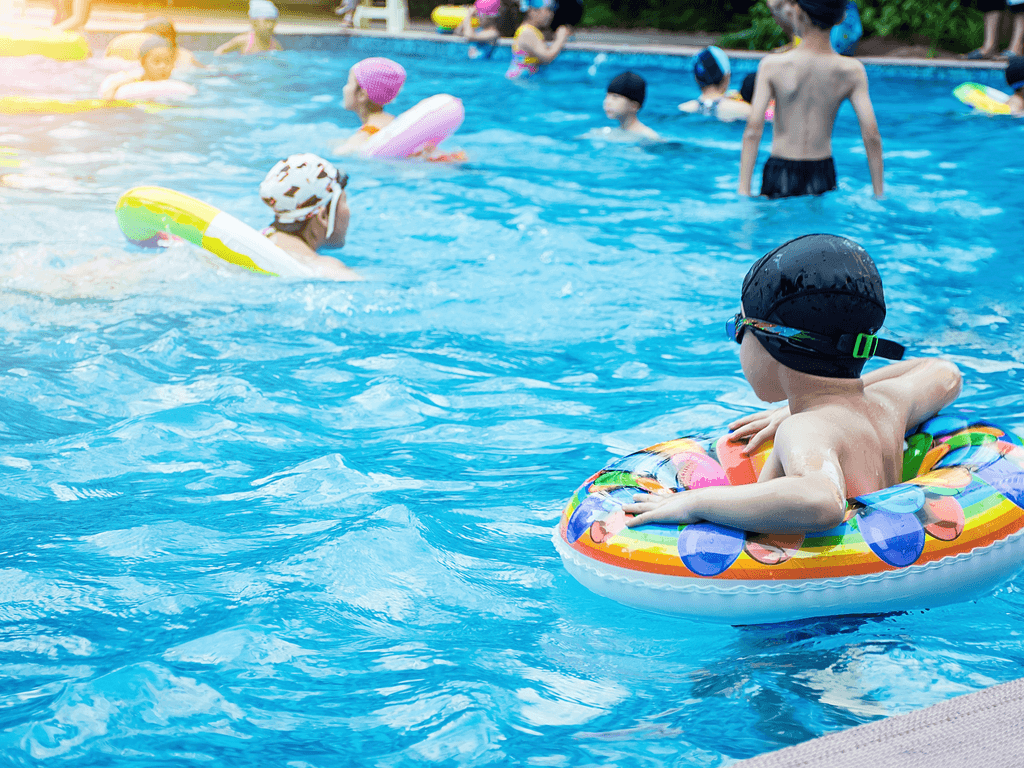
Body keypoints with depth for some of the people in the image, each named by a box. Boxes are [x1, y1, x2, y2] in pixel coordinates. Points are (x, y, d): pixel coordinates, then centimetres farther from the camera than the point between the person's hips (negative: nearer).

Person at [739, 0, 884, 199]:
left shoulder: (772, 66, -11)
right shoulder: (853, 71, -6)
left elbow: (753, 132, -14)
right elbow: (871, 136, -8)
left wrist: (743, 191, -12)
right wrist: (879, 194, 0)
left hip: (780, 175, -2)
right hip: (823, 174, 2)